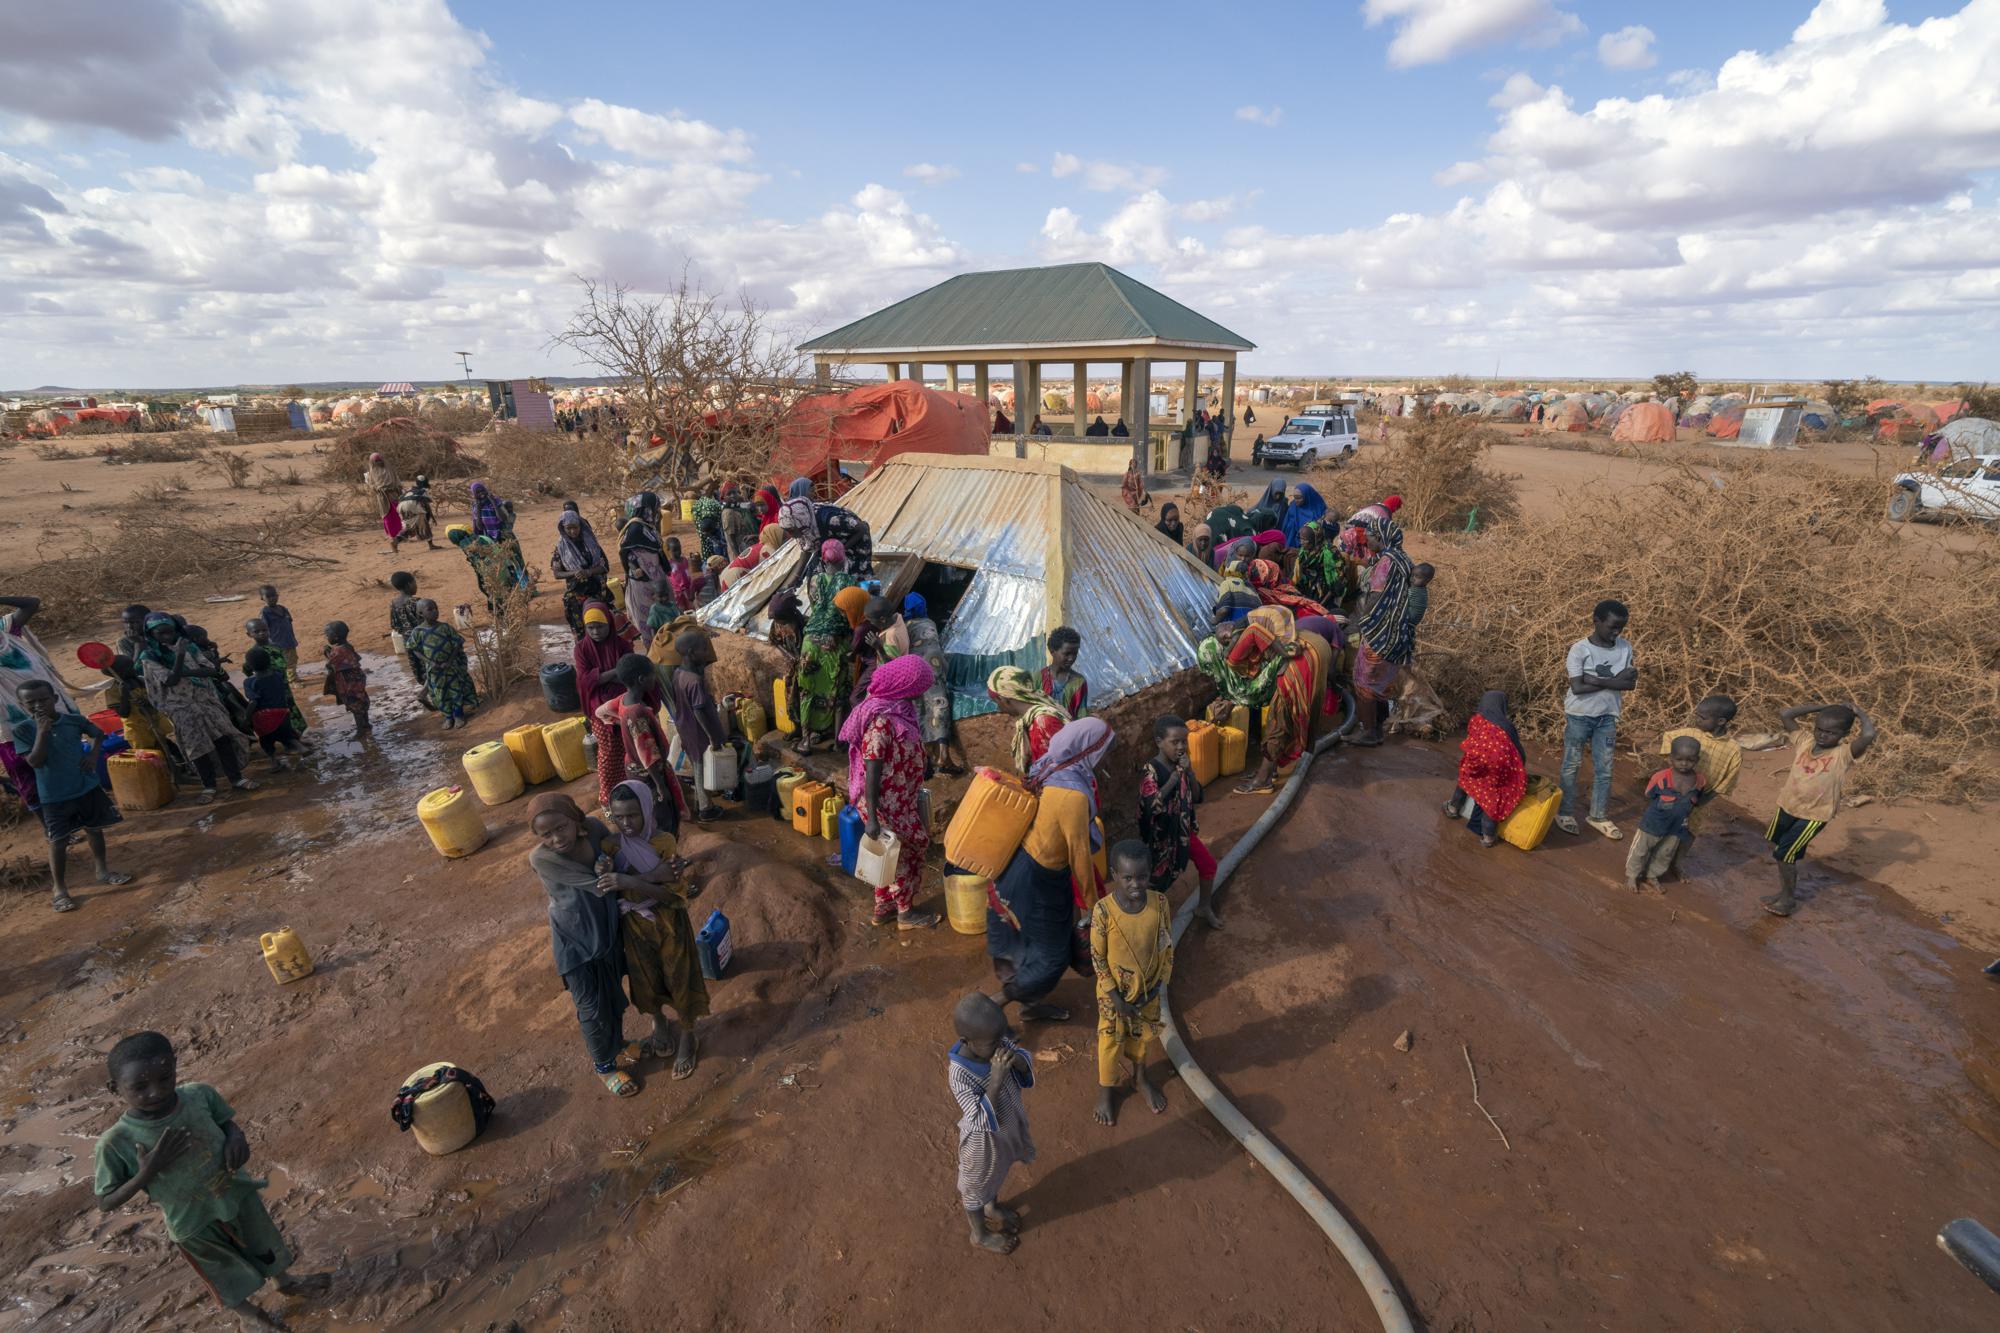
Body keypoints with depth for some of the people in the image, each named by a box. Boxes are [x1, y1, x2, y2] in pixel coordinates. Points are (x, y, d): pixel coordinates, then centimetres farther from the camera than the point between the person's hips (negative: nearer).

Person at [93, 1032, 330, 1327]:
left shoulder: (199, 1095, -22)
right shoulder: (116, 1143, -28)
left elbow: (226, 1122, -3)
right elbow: (105, 1204, -17)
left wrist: (236, 1138, -24)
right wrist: (146, 1173, -33)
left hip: (237, 1194, 2)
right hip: (192, 1225, -2)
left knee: (265, 1247, 28)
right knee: (228, 1275, 25)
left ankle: (285, 1281, 60)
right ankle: (246, 1313, 56)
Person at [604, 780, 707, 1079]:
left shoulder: (665, 843, -21)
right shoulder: (613, 843, -11)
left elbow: (673, 894, -23)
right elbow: (612, 886, -12)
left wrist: (631, 882, -37)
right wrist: (655, 877, -32)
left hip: (668, 924, -3)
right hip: (634, 924, 4)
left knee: (679, 981, 12)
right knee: (645, 981, 22)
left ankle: (686, 1039, 36)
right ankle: (660, 1027, 50)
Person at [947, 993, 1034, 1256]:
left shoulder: (993, 1040, -23)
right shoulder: (959, 1073, -39)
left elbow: (1026, 1064, -11)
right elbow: (981, 1121, -37)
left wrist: (1015, 1058, -34)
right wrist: (996, 1079, -48)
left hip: (1008, 1124, 6)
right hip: (984, 1138, -5)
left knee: (998, 1170, 32)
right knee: (978, 1183, 23)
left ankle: (992, 1207, 62)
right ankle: (979, 1234, 52)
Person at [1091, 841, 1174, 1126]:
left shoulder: (1160, 902, -20)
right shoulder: (1103, 910, -29)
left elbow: (1167, 946, -5)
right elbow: (1097, 958, -17)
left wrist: (1161, 984, -5)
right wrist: (1116, 998, -14)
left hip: (1148, 988, 3)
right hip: (1114, 991, -3)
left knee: (1140, 1035, 27)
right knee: (1111, 1040, 19)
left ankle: (1140, 1079, 54)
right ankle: (1106, 1090, 45)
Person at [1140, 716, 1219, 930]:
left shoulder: (1181, 765, -2)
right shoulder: (1150, 770, -25)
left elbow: (1197, 798, 0)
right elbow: (1152, 805, -37)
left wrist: (1190, 773, -17)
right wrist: (1175, 777, -34)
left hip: (1183, 829, 7)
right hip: (1160, 834, -7)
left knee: (1208, 864, 16)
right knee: (1158, 877, 3)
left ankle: (1203, 908, 37)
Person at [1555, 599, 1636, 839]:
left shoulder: (1625, 647, -2)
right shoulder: (1579, 649, -16)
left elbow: (1630, 682, -7)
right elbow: (1577, 687, -22)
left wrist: (1596, 680, -20)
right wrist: (1612, 681, -17)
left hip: (1608, 716, 4)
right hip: (1579, 715, -4)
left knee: (1604, 769, 11)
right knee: (1572, 765, 8)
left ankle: (1598, 816, 24)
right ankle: (1565, 813, 20)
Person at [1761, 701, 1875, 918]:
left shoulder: (1844, 753, -19)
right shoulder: (1805, 740, -5)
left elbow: (1868, 735, -37)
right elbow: (1785, 715, -4)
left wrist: (1859, 712, -20)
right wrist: (1823, 707, -6)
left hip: (1814, 814, -6)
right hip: (1787, 805, 6)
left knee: (1784, 854, -4)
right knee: (1775, 846, 19)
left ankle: (1789, 899, 16)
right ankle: (1786, 888, 39)